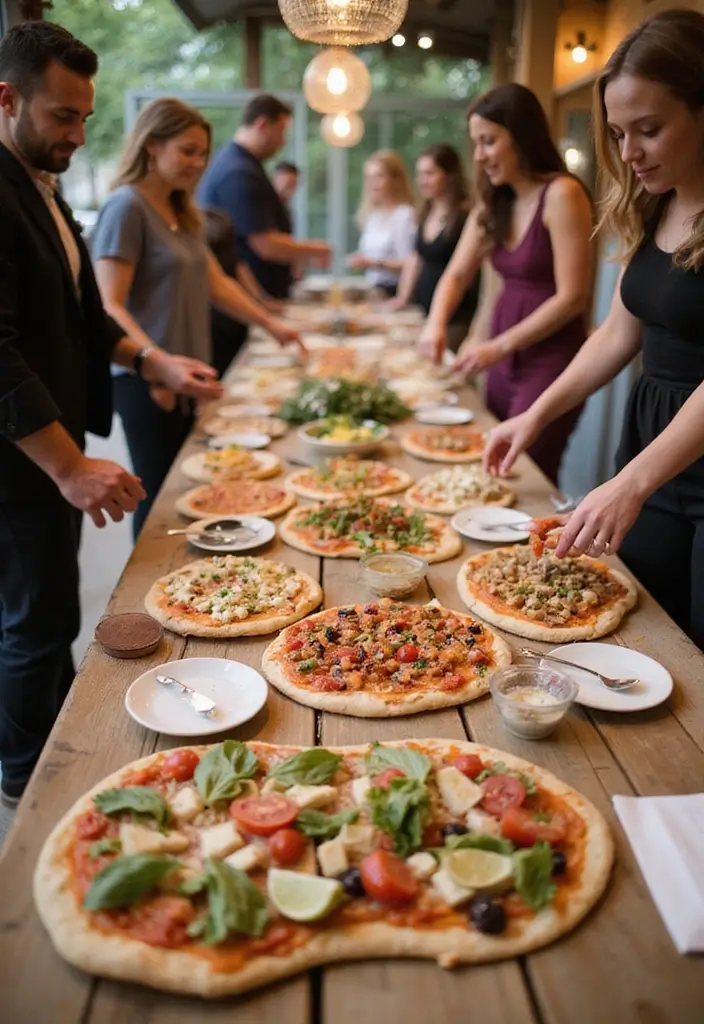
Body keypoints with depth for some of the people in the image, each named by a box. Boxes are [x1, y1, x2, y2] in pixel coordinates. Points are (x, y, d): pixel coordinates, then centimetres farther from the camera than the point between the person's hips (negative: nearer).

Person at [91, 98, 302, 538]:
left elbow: (216, 282, 22)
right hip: (149, 384, -8)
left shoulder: (182, 212, 14)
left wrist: (271, 323, 17)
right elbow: (110, 308, -17)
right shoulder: (127, 207, -11)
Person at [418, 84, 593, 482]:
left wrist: (499, 347, -18)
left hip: (551, 361, -7)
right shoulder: (493, 202, 9)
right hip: (505, 359, 8)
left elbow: (572, 297, -18)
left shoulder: (561, 194, -14)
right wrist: (437, 323, -10)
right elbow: (457, 275, 10)